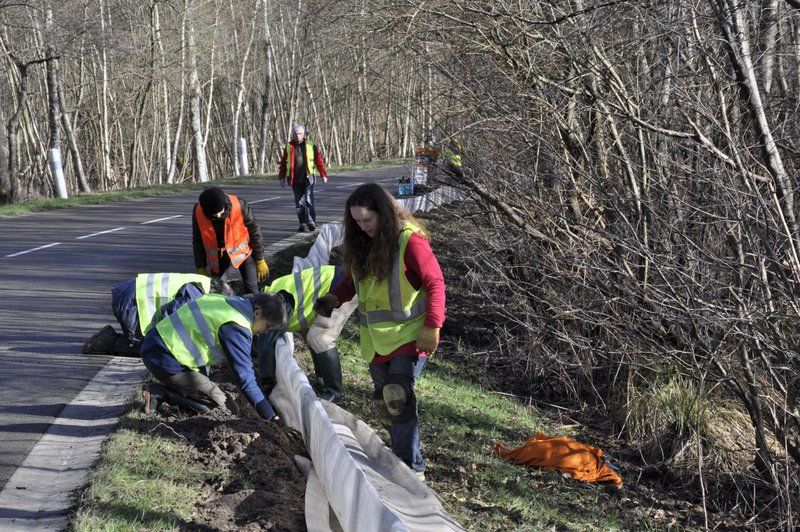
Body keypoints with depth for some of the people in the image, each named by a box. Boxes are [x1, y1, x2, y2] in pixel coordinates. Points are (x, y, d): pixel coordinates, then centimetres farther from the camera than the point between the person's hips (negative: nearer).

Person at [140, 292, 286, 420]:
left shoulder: (229, 301, 11)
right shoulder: (236, 327, -19)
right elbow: (245, 377, -19)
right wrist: (270, 416, -14)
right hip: (165, 359, -10)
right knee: (218, 403, -2)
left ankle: (159, 388, 7)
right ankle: (159, 393, -7)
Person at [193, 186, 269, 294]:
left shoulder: (240, 206, -29)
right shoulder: (198, 211, -22)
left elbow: (255, 232, -14)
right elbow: (197, 241, -7)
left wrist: (260, 260, -6)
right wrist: (201, 268, -6)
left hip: (242, 250, -2)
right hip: (217, 256, 2)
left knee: (251, 290, -8)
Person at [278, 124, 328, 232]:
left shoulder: (311, 146, 3)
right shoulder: (288, 147, 8)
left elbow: (319, 161, 3)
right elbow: (283, 163, 12)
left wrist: (323, 174, -3)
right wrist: (282, 177, 7)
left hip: (308, 178, -2)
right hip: (295, 180, 2)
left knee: (309, 200, -11)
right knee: (299, 203, 7)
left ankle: (311, 222, -6)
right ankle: (302, 223, 15)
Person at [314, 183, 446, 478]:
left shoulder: (410, 240, -16)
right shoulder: (361, 243, 5)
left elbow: (435, 284, -14)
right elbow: (353, 279, 19)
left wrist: (432, 327, -19)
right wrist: (335, 297, -1)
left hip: (409, 334, -7)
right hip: (376, 338, 7)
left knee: (398, 395, -18)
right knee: (384, 400, 10)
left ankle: (411, 468, -13)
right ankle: (402, 453, 23)